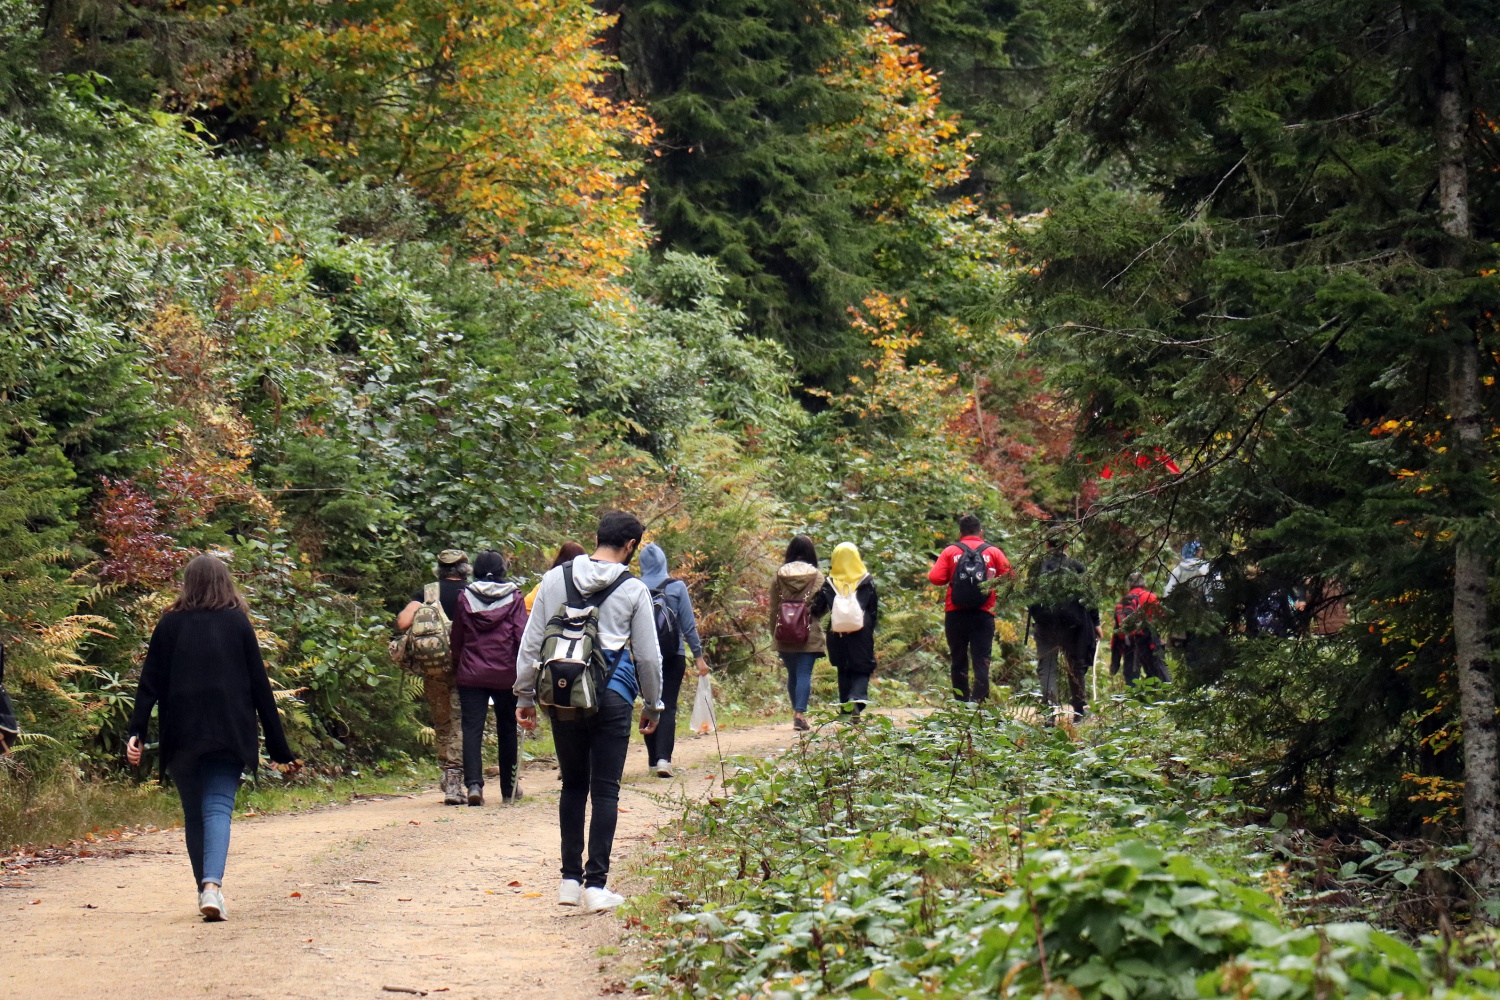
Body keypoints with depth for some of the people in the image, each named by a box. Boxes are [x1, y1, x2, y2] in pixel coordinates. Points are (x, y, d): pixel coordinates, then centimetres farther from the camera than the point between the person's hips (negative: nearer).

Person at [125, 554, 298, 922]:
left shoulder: (169, 625, 8)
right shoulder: (238, 623, 5)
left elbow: (150, 684, 1)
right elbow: (260, 686, 4)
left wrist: (136, 733, -2)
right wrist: (279, 748, 6)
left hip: (181, 736, 1)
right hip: (228, 734, -1)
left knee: (194, 815, 13)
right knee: (218, 808, -7)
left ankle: (205, 888, 16)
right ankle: (212, 885, -28)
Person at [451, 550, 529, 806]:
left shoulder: (464, 598, 2)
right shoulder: (513, 598, -1)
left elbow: (457, 639, 7)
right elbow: (521, 637, -7)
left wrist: (456, 668, 20)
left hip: (471, 674, 0)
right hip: (506, 675, 0)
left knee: (472, 729, -2)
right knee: (507, 729, 12)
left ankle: (474, 783, -19)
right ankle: (508, 788, 20)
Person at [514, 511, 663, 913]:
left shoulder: (556, 579, 6)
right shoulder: (633, 590, -1)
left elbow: (531, 642, 8)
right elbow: (648, 655, 4)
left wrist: (525, 695, 15)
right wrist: (652, 706, 16)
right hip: (612, 698, -3)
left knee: (573, 786, 14)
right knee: (605, 790, 1)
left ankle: (571, 879, 16)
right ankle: (596, 885, -2)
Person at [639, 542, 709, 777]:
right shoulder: (676, 587, -5)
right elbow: (688, 625, -4)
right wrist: (698, 656, 2)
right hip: (673, 658, -1)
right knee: (668, 707, -1)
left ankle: (653, 759, 16)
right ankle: (663, 757, -17)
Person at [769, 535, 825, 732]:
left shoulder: (778, 576, 3)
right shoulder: (816, 576, -3)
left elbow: (773, 609, 5)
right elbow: (821, 606, -5)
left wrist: (775, 634, 13)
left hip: (784, 636, 3)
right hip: (808, 634, -3)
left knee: (792, 674, 15)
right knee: (804, 674, -3)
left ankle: (796, 713, 23)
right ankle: (800, 714, -15)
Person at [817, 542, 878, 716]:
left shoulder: (829, 583, -1)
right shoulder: (866, 581, 0)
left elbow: (819, 609, 1)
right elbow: (875, 610, 4)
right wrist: (870, 628, 16)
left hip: (837, 635, 1)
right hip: (861, 633, -1)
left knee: (843, 671, 14)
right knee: (862, 670, 5)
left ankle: (845, 708, 11)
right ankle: (857, 697, -21)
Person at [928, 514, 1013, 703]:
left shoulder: (950, 551, 2)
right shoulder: (994, 552, 4)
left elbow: (935, 578, -7)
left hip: (955, 614, 0)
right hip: (983, 615, 0)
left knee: (959, 661, 10)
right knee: (981, 661, -2)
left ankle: (962, 704, 13)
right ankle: (979, 701, -14)